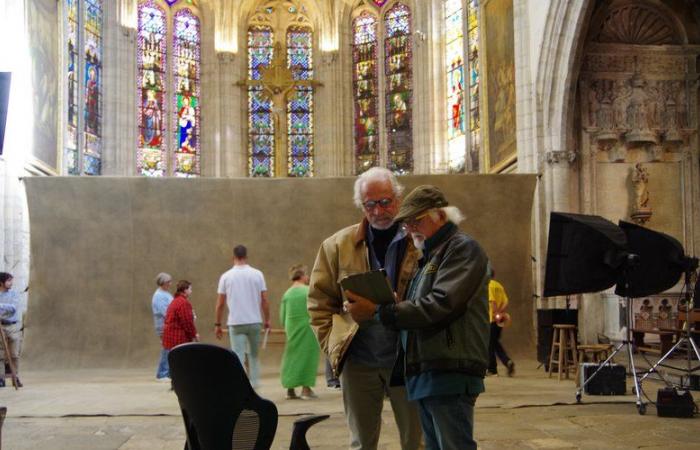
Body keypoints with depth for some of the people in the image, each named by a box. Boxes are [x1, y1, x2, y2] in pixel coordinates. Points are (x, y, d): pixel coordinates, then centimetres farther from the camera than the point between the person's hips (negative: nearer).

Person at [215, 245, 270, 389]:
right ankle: (254, 385, 21)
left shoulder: (226, 276, -1)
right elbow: (264, 300, -1)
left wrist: (217, 324, 8)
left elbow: (220, 303, 0)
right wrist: (267, 319, 10)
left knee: (238, 356, -1)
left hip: (235, 322, -1)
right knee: (254, 355, 17)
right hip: (255, 321, 1)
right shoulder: (257, 274, 0)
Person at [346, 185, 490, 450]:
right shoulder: (430, 257, 24)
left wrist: (377, 312, -17)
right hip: (425, 376, 9)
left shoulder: (462, 248, -6)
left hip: (450, 376, -9)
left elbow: (439, 306, -18)